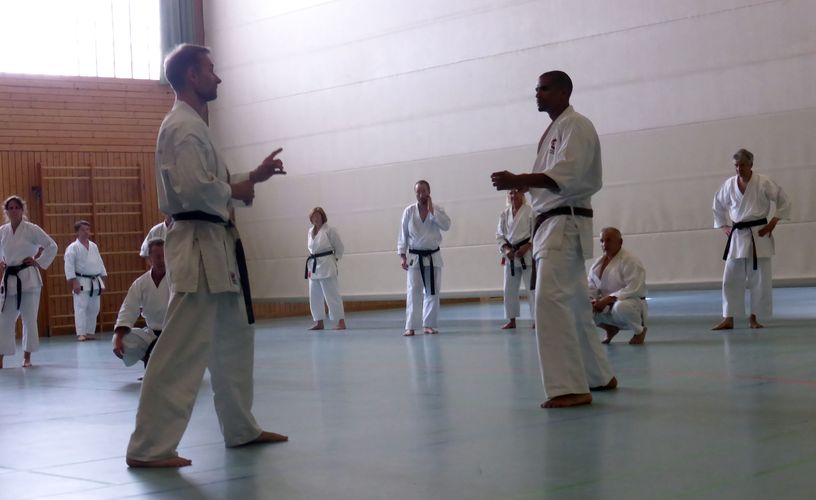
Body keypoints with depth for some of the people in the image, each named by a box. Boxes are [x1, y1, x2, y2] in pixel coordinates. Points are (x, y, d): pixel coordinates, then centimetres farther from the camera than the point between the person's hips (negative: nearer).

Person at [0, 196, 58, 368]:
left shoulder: (31, 229, -6)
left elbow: (52, 246, -3)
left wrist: (40, 263, -5)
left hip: (28, 278, -4)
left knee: (29, 318, 0)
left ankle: (27, 357, 11)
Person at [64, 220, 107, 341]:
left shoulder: (94, 246, 11)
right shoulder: (73, 248, -8)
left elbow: (100, 263, 16)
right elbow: (69, 266, -13)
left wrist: (103, 281, 12)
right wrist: (74, 282, -18)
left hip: (95, 283, 6)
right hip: (82, 283, -6)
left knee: (93, 309, 10)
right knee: (80, 308, -11)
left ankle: (90, 332, 19)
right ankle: (81, 334, -12)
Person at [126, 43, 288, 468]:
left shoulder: (192, 124, 19)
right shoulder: (184, 126, -15)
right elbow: (195, 189, -27)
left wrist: (253, 177, 15)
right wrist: (235, 193, -11)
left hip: (214, 245, 11)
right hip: (198, 245, -11)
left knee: (234, 340, 18)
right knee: (182, 350, -11)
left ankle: (241, 428, 29)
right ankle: (149, 446, -9)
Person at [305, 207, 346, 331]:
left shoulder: (329, 230, -9)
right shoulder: (310, 231, 10)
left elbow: (339, 247, -4)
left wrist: (335, 260, -4)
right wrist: (312, 261, 12)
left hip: (326, 266, -7)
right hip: (313, 266, 7)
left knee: (332, 294, -9)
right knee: (315, 296, 10)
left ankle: (341, 322, -6)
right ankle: (319, 322, 19)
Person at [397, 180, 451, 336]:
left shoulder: (437, 209, -1)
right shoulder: (409, 211, -3)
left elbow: (446, 225, -18)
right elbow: (403, 235, 0)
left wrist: (431, 210, -17)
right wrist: (403, 256, -5)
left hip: (433, 256, 1)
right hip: (415, 257, -1)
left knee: (432, 292, 5)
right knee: (414, 292, -6)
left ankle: (429, 324, 14)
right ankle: (411, 326, -6)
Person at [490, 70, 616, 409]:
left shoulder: (575, 126, -10)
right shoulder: (554, 130, 20)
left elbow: (567, 176, -24)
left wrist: (517, 180, -31)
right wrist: (519, 184, 5)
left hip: (565, 225, -10)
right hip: (551, 224, 10)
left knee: (551, 302, -19)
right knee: (574, 304, 17)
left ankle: (569, 387, -19)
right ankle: (599, 376, 28)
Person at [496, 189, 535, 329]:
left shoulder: (530, 211, -7)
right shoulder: (504, 214, 7)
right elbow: (500, 235, 10)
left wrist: (526, 247, -18)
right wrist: (506, 249, -6)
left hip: (527, 253, -5)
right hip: (510, 255, 5)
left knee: (532, 287, -8)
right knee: (509, 289, 8)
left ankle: (537, 319, -1)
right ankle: (511, 320, 18)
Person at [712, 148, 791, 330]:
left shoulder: (763, 182, -9)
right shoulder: (729, 185, 1)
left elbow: (784, 202, -2)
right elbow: (718, 206, 17)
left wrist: (772, 223, -7)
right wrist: (724, 226, 9)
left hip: (759, 235, -3)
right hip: (737, 236, 3)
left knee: (760, 279, 1)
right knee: (731, 278, 1)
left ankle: (754, 318, 12)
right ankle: (728, 319, 7)